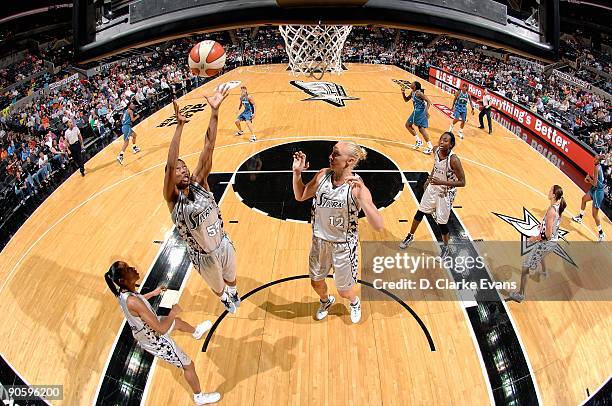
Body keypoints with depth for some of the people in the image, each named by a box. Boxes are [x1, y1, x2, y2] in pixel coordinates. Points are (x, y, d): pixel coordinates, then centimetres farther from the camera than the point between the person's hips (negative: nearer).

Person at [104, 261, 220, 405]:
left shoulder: (122, 293, -15)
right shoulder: (133, 301, -43)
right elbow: (161, 329, -36)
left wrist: (153, 293, 12)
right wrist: (173, 312, -22)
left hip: (144, 331, 9)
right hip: (157, 342, -9)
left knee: (177, 322, 35)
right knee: (189, 365, 12)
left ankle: (196, 331, 69)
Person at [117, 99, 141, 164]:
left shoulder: (126, 111, 19)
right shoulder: (130, 111, -6)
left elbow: (122, 120, 21)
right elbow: (132, 120, -13)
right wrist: (137, 117, 3)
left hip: (124, 126, 9)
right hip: (127, 127, -9)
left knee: (134, 135, 33)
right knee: (126, 143, -14)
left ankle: (134, 148, 45)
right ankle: (120, 156, -24)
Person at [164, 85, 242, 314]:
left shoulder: (199, 183, -13)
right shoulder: (173, 199, -22)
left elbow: (208, 148, -23)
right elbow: (170, 164, -39)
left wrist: (214, 112, -32)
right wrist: (179, 126, -47)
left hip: (224, 244, 3)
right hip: (203, 256, -3)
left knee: (231, 278, 29)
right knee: (218, 287, 24)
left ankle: (233, 293, 63)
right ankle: (225, 299, 58)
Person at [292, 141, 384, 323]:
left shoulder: (357, 188, -26)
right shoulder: (323, 175, -11)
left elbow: (378, 226, -34)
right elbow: (300, 196, 6)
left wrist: (361, 199, -47)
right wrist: (297, 172, -10)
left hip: (343, 245, -4)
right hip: (320, 240, 4)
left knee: (344, 291, 16)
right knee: (316, 282, 24)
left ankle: (355, 302, 52)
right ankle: (326, 301, 58)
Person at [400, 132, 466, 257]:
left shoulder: (453, 160, -30)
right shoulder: (436, 150, -10)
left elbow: (462, 182, -25)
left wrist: (442, 182, -33)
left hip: (445, 193, -6)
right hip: (432, 188, 6)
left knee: (442, 222, 2)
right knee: (420, 212, 19)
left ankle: (446, 248, 28)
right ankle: (410, 236, 42)